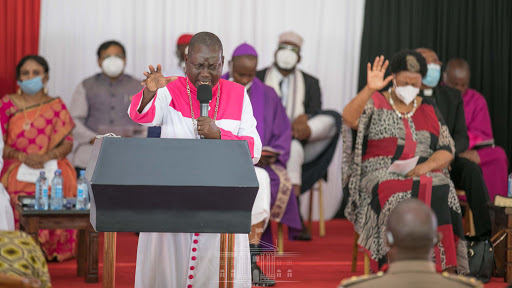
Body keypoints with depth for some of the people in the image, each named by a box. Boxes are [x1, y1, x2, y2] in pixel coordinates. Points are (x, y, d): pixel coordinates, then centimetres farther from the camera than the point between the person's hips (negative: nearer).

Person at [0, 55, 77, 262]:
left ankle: (52, 248, -20)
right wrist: (23, 157, -13)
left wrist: (47, 156, -13)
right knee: (21, 190, -33)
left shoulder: (56, 106, 12)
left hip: (51, 165, 1)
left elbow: (68, 143, 6)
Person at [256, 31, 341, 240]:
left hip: (300, 145, 3)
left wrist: (304, 119, -20)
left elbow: (316, 112, 6)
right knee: (293, 147, -40)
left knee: (333, 120, -24)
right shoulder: (258, 79, 11)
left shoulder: (310, 83, 19)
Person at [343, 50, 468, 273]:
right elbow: (349, 118, -11)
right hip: (382, 176, -2)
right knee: (400, 193, -37)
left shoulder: (429, 111, 19)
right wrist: (370, 89, -24)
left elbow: (447, 151, 11)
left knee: (440, 193, -31)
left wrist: (426, 166, -10)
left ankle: (444, 267, -32)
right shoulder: (375, 103, 10)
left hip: (426, 177, 3)